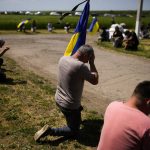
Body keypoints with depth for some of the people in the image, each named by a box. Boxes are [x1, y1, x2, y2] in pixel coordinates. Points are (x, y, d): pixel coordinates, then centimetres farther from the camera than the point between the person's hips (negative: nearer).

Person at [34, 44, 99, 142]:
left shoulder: (63, 59, -6)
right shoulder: (81, 66, -29)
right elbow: (95, 81, -16)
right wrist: (92, 63, -11)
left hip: (59, 99, 8)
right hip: (70, 105, -8)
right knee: (75, 132, 10)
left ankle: (76, 119, 43)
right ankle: (50, 131, -3)